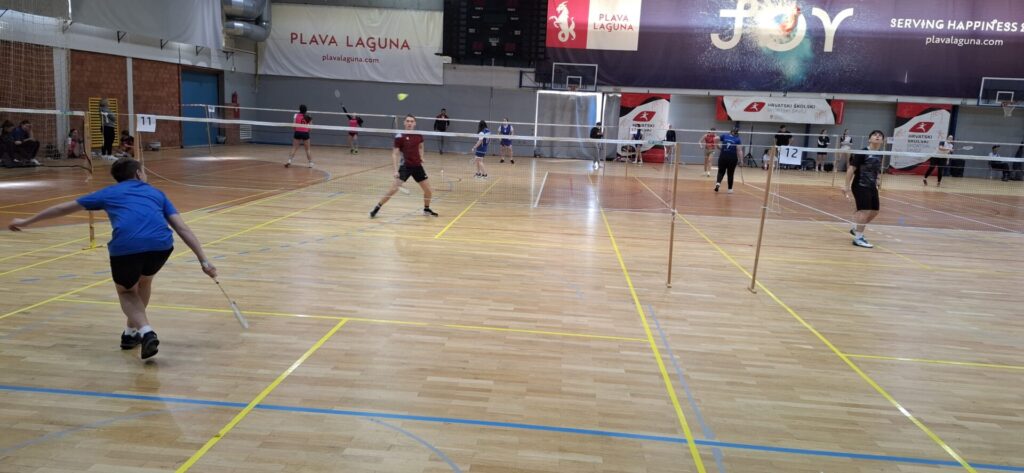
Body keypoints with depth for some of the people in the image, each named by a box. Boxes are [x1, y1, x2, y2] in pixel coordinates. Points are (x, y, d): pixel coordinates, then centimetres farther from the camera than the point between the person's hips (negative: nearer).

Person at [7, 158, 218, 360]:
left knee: (126, 291, 27)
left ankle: (145, 331, 2)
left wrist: (26, 221, 52)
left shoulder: (109, 193, 29)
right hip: (161, 244, 1)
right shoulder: (156, 193, 29)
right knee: (144, 282, 34)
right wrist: (203, 260, 15)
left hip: (125, 247, -1)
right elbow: (183, 228, 18)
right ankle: (133, 332, 38)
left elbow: (65, 208, 39)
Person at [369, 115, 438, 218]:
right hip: (405, 166, -4)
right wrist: (396, 170, -16)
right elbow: (394, 154, -8)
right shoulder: (400, 137, -9)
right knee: (394, 189, -15)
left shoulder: (419, 135, 3)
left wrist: (421, 157, 12)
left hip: (417, 166, 4)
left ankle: (426, 209, 30)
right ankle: (377, 208, -2)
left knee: (428, 190, 5)